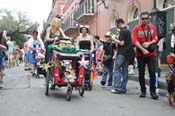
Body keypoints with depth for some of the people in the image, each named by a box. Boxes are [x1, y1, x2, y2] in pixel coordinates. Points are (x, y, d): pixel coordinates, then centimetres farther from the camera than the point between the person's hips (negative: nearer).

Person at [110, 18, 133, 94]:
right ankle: (123, 88, 10)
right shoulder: (128, 31, 18)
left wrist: (114, 39, -4)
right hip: (127, 53, 9)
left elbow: (122, 43, -17)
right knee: (125, 71, 8)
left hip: (121, 54, -9)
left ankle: (118, 88, -10)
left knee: (117, 70, -6)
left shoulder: (123, 31, -11)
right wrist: (117, 39, 15)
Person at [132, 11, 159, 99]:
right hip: (140, 54, -1)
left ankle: (153, 91, 1)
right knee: (141, 73, 6)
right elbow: (135, 41, -9)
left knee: (152, 72, -5)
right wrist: (143, 49, -18)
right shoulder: (136, 28, 0)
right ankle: (143, 91, 15)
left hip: (151, 53, 1)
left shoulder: (152, 27, 9)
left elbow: (155, 39, 7)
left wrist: (149, 43, -13)